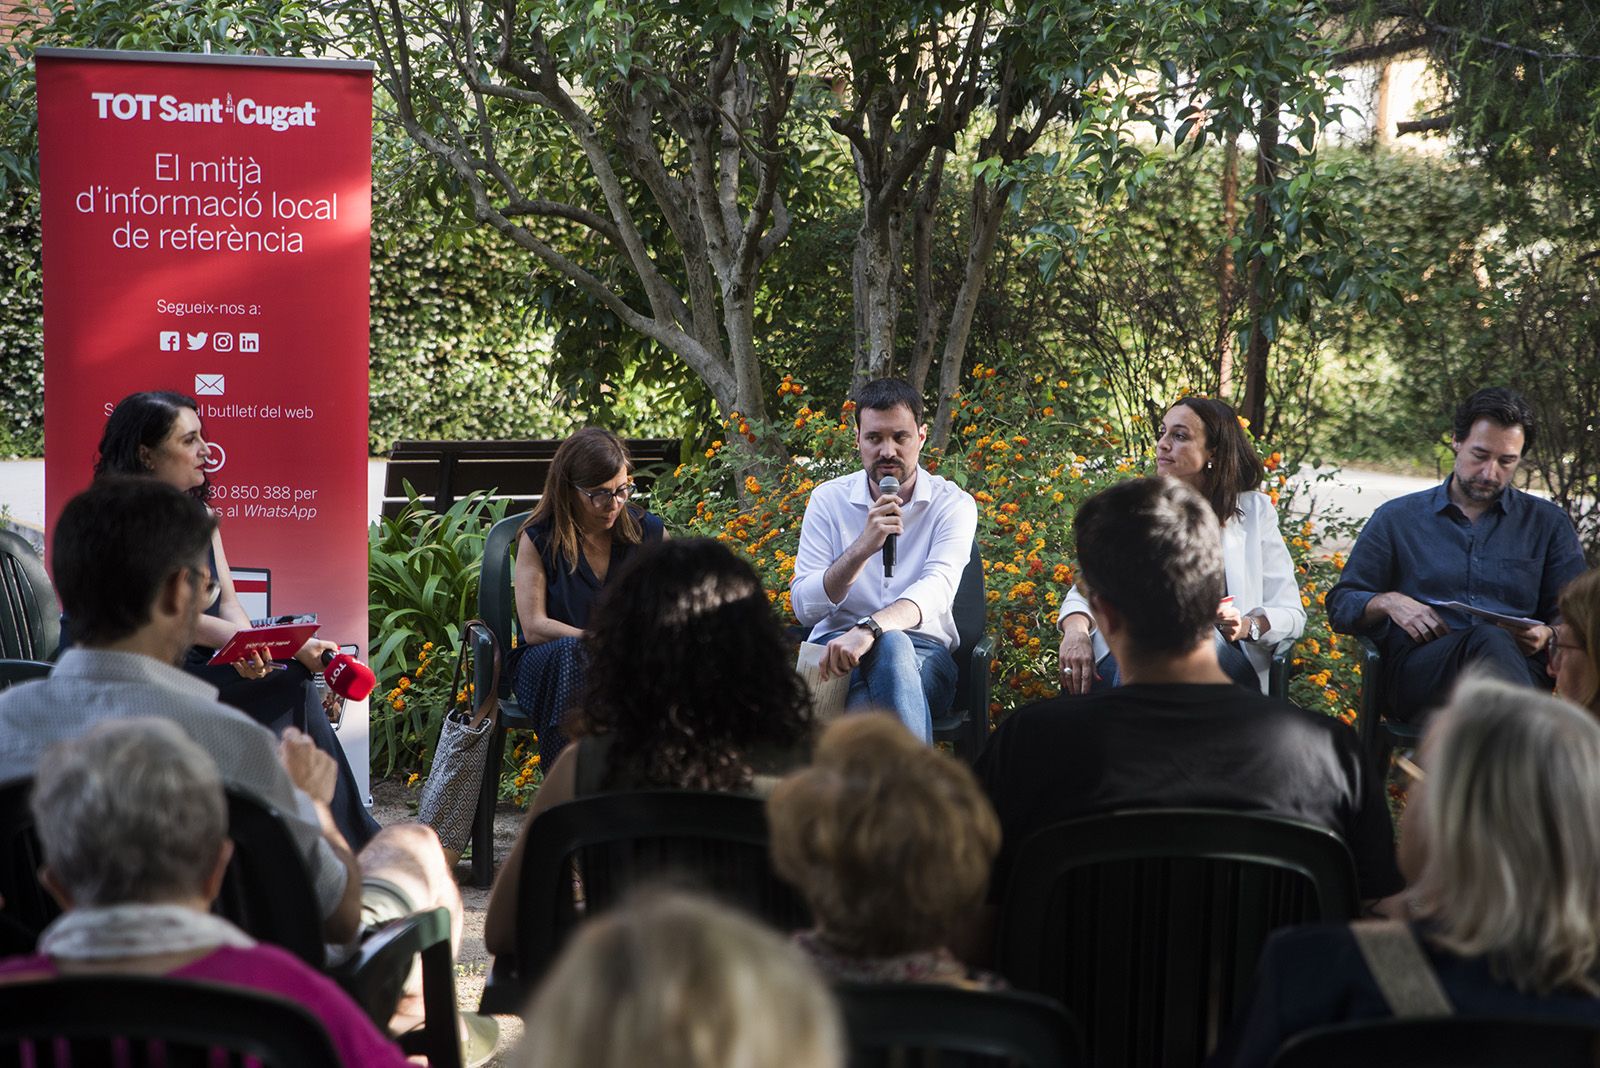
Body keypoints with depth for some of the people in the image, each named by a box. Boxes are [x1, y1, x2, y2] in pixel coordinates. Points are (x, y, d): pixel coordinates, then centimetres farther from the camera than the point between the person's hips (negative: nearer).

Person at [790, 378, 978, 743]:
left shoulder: (953, 504, 3)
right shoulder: (828, 500, 7)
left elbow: (937, 588, -17)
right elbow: (804, 606, -2)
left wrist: (868, 630, -36)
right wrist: (862, 548, -18)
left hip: (923, 649, 0)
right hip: (837, 644, 0)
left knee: (890, 644, -38)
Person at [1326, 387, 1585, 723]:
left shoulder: (1548, 524, 22)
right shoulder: (1397, 518, 21)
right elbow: (1341, 605, 20)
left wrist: (1548, 634, -6)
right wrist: (1388, 602, -3)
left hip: (1520, 669, 1)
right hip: (1417, 667, -1)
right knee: (1490, 640, -39)